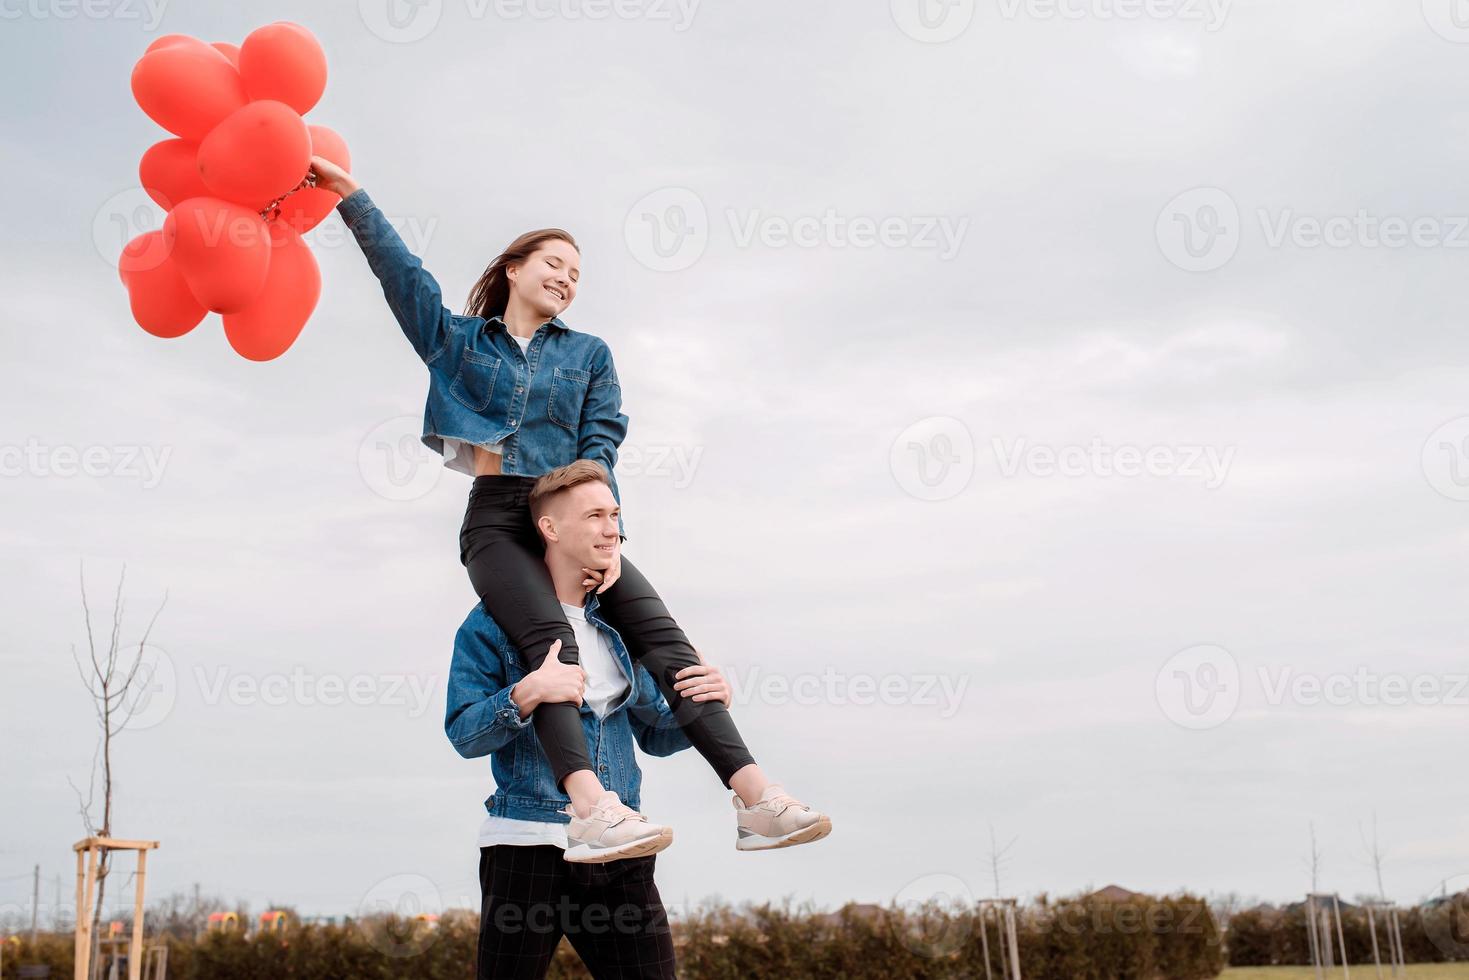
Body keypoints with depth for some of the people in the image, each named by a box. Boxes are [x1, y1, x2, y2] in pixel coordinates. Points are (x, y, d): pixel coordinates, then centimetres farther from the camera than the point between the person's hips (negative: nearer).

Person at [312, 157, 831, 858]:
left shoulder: (589, 353, 20)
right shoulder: (459, 341, 19)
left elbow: (601, 448, 7)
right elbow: (399, 270, 10)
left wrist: (607, 536, -7)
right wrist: (348, 192, 1)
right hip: (496, 519, -2)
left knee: (660, 635, -21)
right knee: (550, 639, -30)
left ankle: (752, 790, -33)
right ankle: (588, 802, -49)